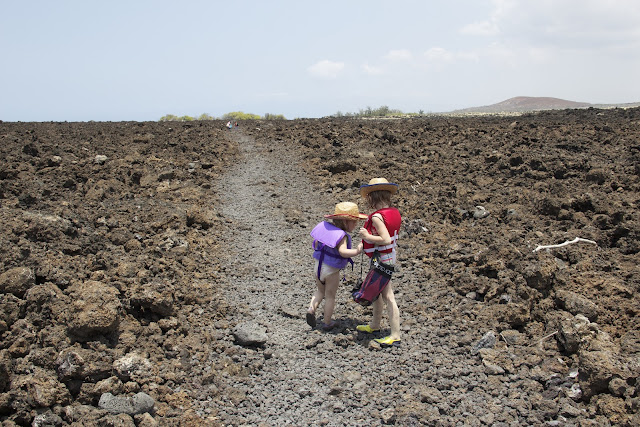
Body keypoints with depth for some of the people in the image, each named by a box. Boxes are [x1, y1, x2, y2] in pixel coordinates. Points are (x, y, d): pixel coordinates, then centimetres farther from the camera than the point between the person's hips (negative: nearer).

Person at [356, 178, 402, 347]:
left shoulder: (377, 216, -22)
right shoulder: (394, 212, 4)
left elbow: (386, 239, -29)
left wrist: (367, 236, -17)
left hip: (381, 260, -10)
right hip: (390, 257, 10)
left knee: (388, 297, -4)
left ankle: (395, 336, 3)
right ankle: (375, 325, 40)